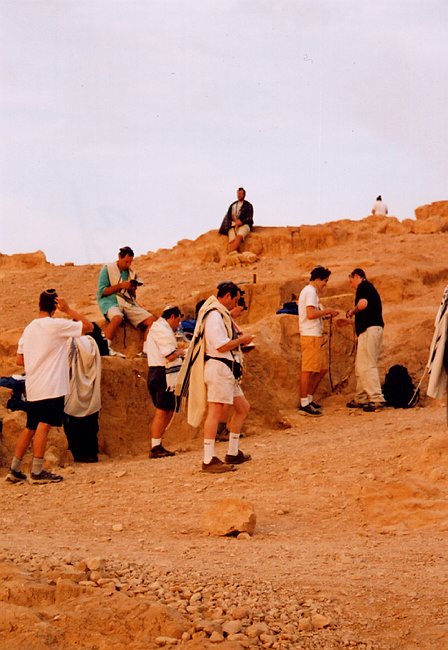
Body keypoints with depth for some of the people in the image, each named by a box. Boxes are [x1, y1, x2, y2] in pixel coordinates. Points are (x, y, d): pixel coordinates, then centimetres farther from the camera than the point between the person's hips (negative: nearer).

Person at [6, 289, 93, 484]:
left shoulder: (29, 328, 12)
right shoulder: (57, 325, -8)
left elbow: (20, 360, 14)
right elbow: (89, 326, -5)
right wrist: (68, 310, -3)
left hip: (32, 388, 7)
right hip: (51, 387, -7)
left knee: (30, 428, 14)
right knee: (43, 425, -9)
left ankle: (14, 470, 15)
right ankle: (37, 472, -12)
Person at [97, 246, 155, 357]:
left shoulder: (131, 273, 18)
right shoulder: (108, 269, 2)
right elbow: (101, 291, -7)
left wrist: (132, 290, -1)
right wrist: (120, 286, -10)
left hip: (128, 303, 6)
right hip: (111, 302, -6)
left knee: (151, 320, -12)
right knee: (117, 318, -40)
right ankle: (106, 348, -28)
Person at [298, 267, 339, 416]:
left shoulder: (310, 291, 21)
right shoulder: (310, 291, -12)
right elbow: (311, 314, -23)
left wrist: (326, 315, 12)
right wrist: (327, 311, -11)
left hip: (316, 336, 11)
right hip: (310, 336, -11)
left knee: (322, 368, 15)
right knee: (308, 370, -9)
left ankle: (309, 398, 20)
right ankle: (304, 404, -8)